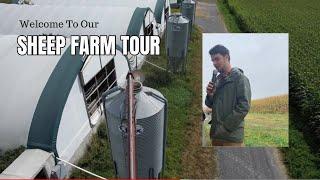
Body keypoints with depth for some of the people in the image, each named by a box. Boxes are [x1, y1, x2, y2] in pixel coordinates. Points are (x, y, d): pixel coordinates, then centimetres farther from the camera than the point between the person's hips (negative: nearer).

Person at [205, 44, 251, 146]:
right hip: (216, 134, 6)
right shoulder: (217, 79, 13)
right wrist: (210, 95, -5)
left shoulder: (239, 78, -5)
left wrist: (225, 127, -16)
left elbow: (244, 107, -13)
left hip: (232, 134, -6)